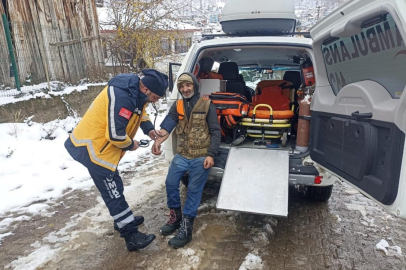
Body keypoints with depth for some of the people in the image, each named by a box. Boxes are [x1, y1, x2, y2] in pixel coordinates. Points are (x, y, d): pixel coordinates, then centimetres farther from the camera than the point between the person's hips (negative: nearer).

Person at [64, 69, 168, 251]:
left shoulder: (134, 91, 2)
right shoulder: (122, 97, -29)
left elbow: (139, 112, 19)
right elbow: (115, 134, -30)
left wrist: (149, 128, 1)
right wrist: (131, 145, -10)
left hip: (98, 145, 10)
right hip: (92, 147, -10)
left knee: (114, 187, 21)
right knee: (113, 192, -3)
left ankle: (124, 220, 40)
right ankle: (131, 236, 7)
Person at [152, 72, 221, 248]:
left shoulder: (207, 105, -4)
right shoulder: (177, 106, 7)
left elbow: (216, 132, -5)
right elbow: (168, 123, -12)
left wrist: (211, 155, -14)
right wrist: (158, 140, -32)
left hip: (201, 156, -4)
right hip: (182, 155, 4)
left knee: (194, 191, 0)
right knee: (170, 183, 2)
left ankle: (186, 229, 11)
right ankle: (175, 217, 25)